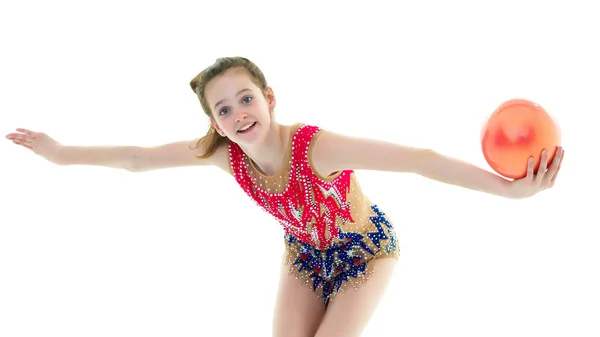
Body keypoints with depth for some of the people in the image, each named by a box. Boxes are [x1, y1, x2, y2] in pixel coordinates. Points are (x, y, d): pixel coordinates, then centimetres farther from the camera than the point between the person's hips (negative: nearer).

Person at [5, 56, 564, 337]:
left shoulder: (318, 147, -39)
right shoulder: (223, 153, -22)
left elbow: (417, 159, -46)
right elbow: (137, 158, -9)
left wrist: (507, 187, -55)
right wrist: (65, 154, -2)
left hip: (365, 247, -5)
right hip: (304, 251, 5)